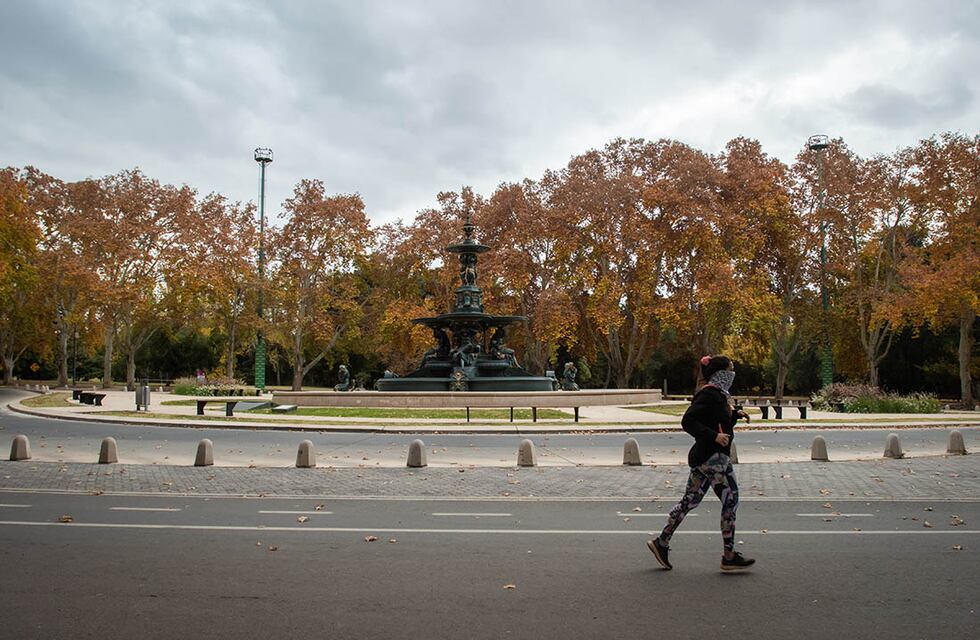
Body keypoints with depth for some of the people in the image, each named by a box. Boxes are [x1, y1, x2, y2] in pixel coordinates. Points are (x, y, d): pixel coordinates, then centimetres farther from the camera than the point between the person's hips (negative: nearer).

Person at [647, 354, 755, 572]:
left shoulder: (718, 394, 16)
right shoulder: (709, 394, -15)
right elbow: (688, 421, -24)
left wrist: (736, 413, 13)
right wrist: (714, 436, -27)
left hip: (703, 457, 10)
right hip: (713, 457, -10)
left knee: (690, 501, 12)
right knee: (730, 500, -1)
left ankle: (661, 542, 16)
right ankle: (729, 556, 7)